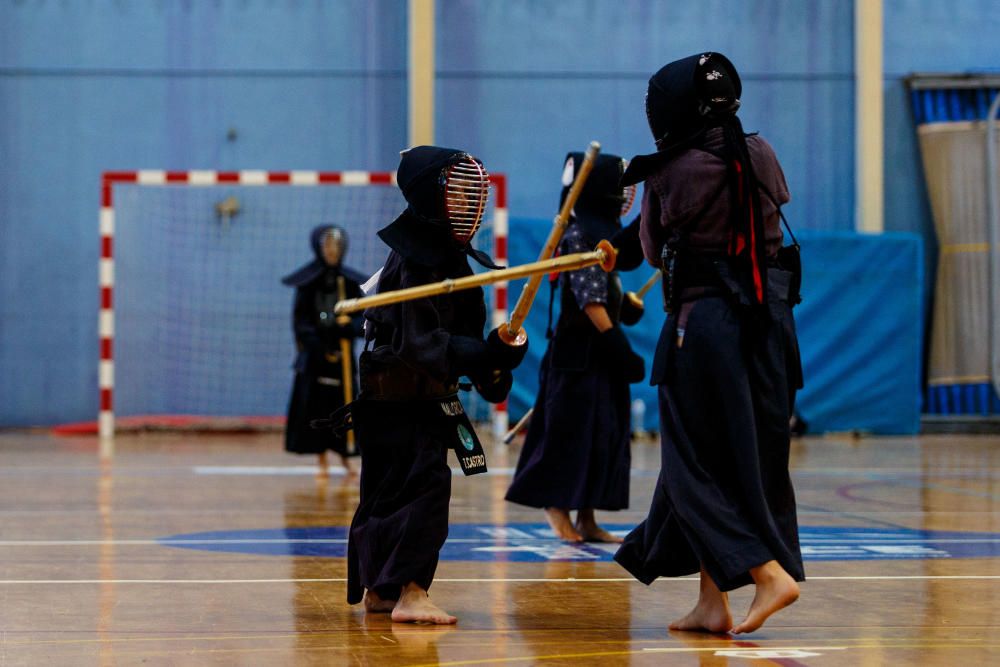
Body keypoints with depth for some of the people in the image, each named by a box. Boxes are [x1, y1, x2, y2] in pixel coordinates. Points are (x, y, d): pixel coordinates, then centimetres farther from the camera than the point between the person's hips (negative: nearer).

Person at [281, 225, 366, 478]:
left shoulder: (349, 281, 3)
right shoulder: (307, 282, -2)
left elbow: (361, 315, 3)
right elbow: (300, 320, -4)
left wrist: (352, 327, -21)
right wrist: (320, 349, -14)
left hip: (341, 353, 1)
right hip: (314, 355, -1)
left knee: (343, 404, -1)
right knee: (314, 406, -1)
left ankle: (345, 456, 12)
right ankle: (322, 461, 8)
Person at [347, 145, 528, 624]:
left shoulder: (452, 259, 10)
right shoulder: (412, 264, -19)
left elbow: (466, 333, 14)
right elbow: (419, 342, -28)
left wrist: (491, 371, -2)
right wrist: (483, 356, -38)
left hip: (428, 398, 9)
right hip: (395, 400, -9)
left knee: (390, 490, 15)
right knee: (425, 482, -17)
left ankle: (377, 590, 25)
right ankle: (409, 592, -20)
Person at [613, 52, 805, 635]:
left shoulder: (670, 175, -10)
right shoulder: (762, 155, 4)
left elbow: (654, 251, 3)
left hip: (705, 321, -6)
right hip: (771, 318, 6)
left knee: (697, 465, 3)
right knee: (756, 459, 12)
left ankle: (768, 572, -14)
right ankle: (713, 601, 16)